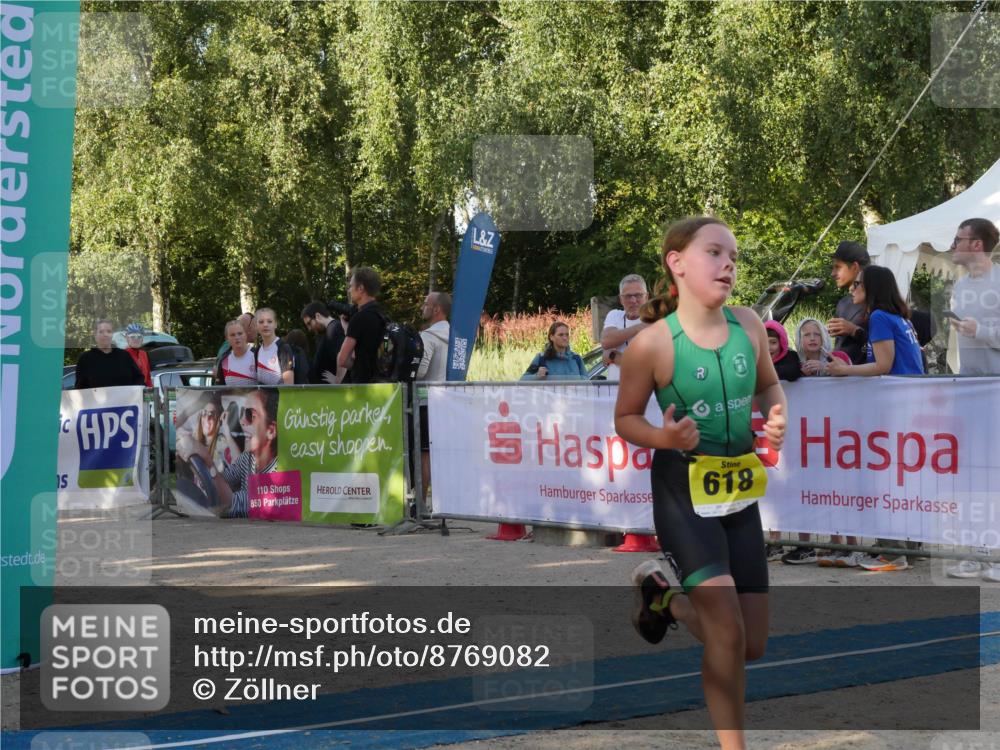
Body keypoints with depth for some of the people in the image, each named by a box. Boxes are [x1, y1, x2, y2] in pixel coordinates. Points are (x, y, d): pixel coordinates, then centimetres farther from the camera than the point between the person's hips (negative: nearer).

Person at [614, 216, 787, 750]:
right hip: (683, 490, -5)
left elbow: (769, 386, 14)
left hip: (739, 491, 5)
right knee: (727, 637, -16)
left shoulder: (748, 325, -4)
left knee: (752, 647, 9)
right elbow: (626, 420, -4)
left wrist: (778, 420, -7)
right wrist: (664, 438, -24)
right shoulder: (652, 344, -17)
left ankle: (664, 598, 36)